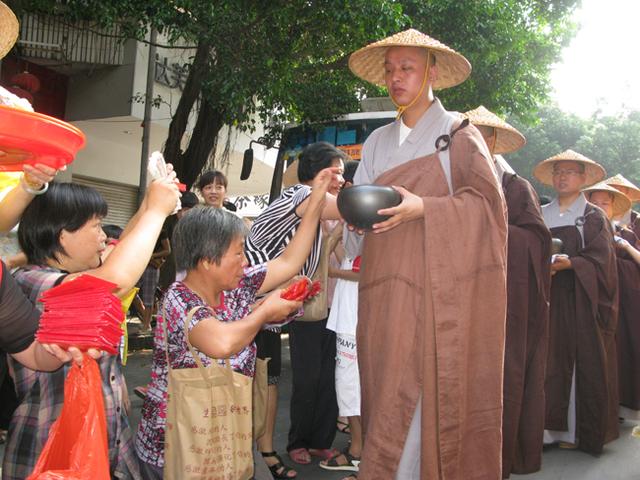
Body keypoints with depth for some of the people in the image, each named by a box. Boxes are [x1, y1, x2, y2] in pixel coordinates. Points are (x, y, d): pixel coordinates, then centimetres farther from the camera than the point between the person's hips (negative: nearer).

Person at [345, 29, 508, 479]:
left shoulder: (457, 133, 4)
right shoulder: (378, 141, 19)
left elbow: (488, 201, -6)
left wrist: (423, 208, -20)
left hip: (439, 283, -4)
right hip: (386, 284, 5)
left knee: (431, 389, -7)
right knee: (387, 389, 4)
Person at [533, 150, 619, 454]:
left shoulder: (594, 217, 6)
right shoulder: (542, 215, 14)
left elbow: (600, 261, -4)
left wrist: (570, 263, -19)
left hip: (583, 300, -2)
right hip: (548, 299, 2)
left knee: (585, 362, -2)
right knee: (551, 362, -2)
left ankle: (583, 431, 8)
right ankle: (551, 428, 4)